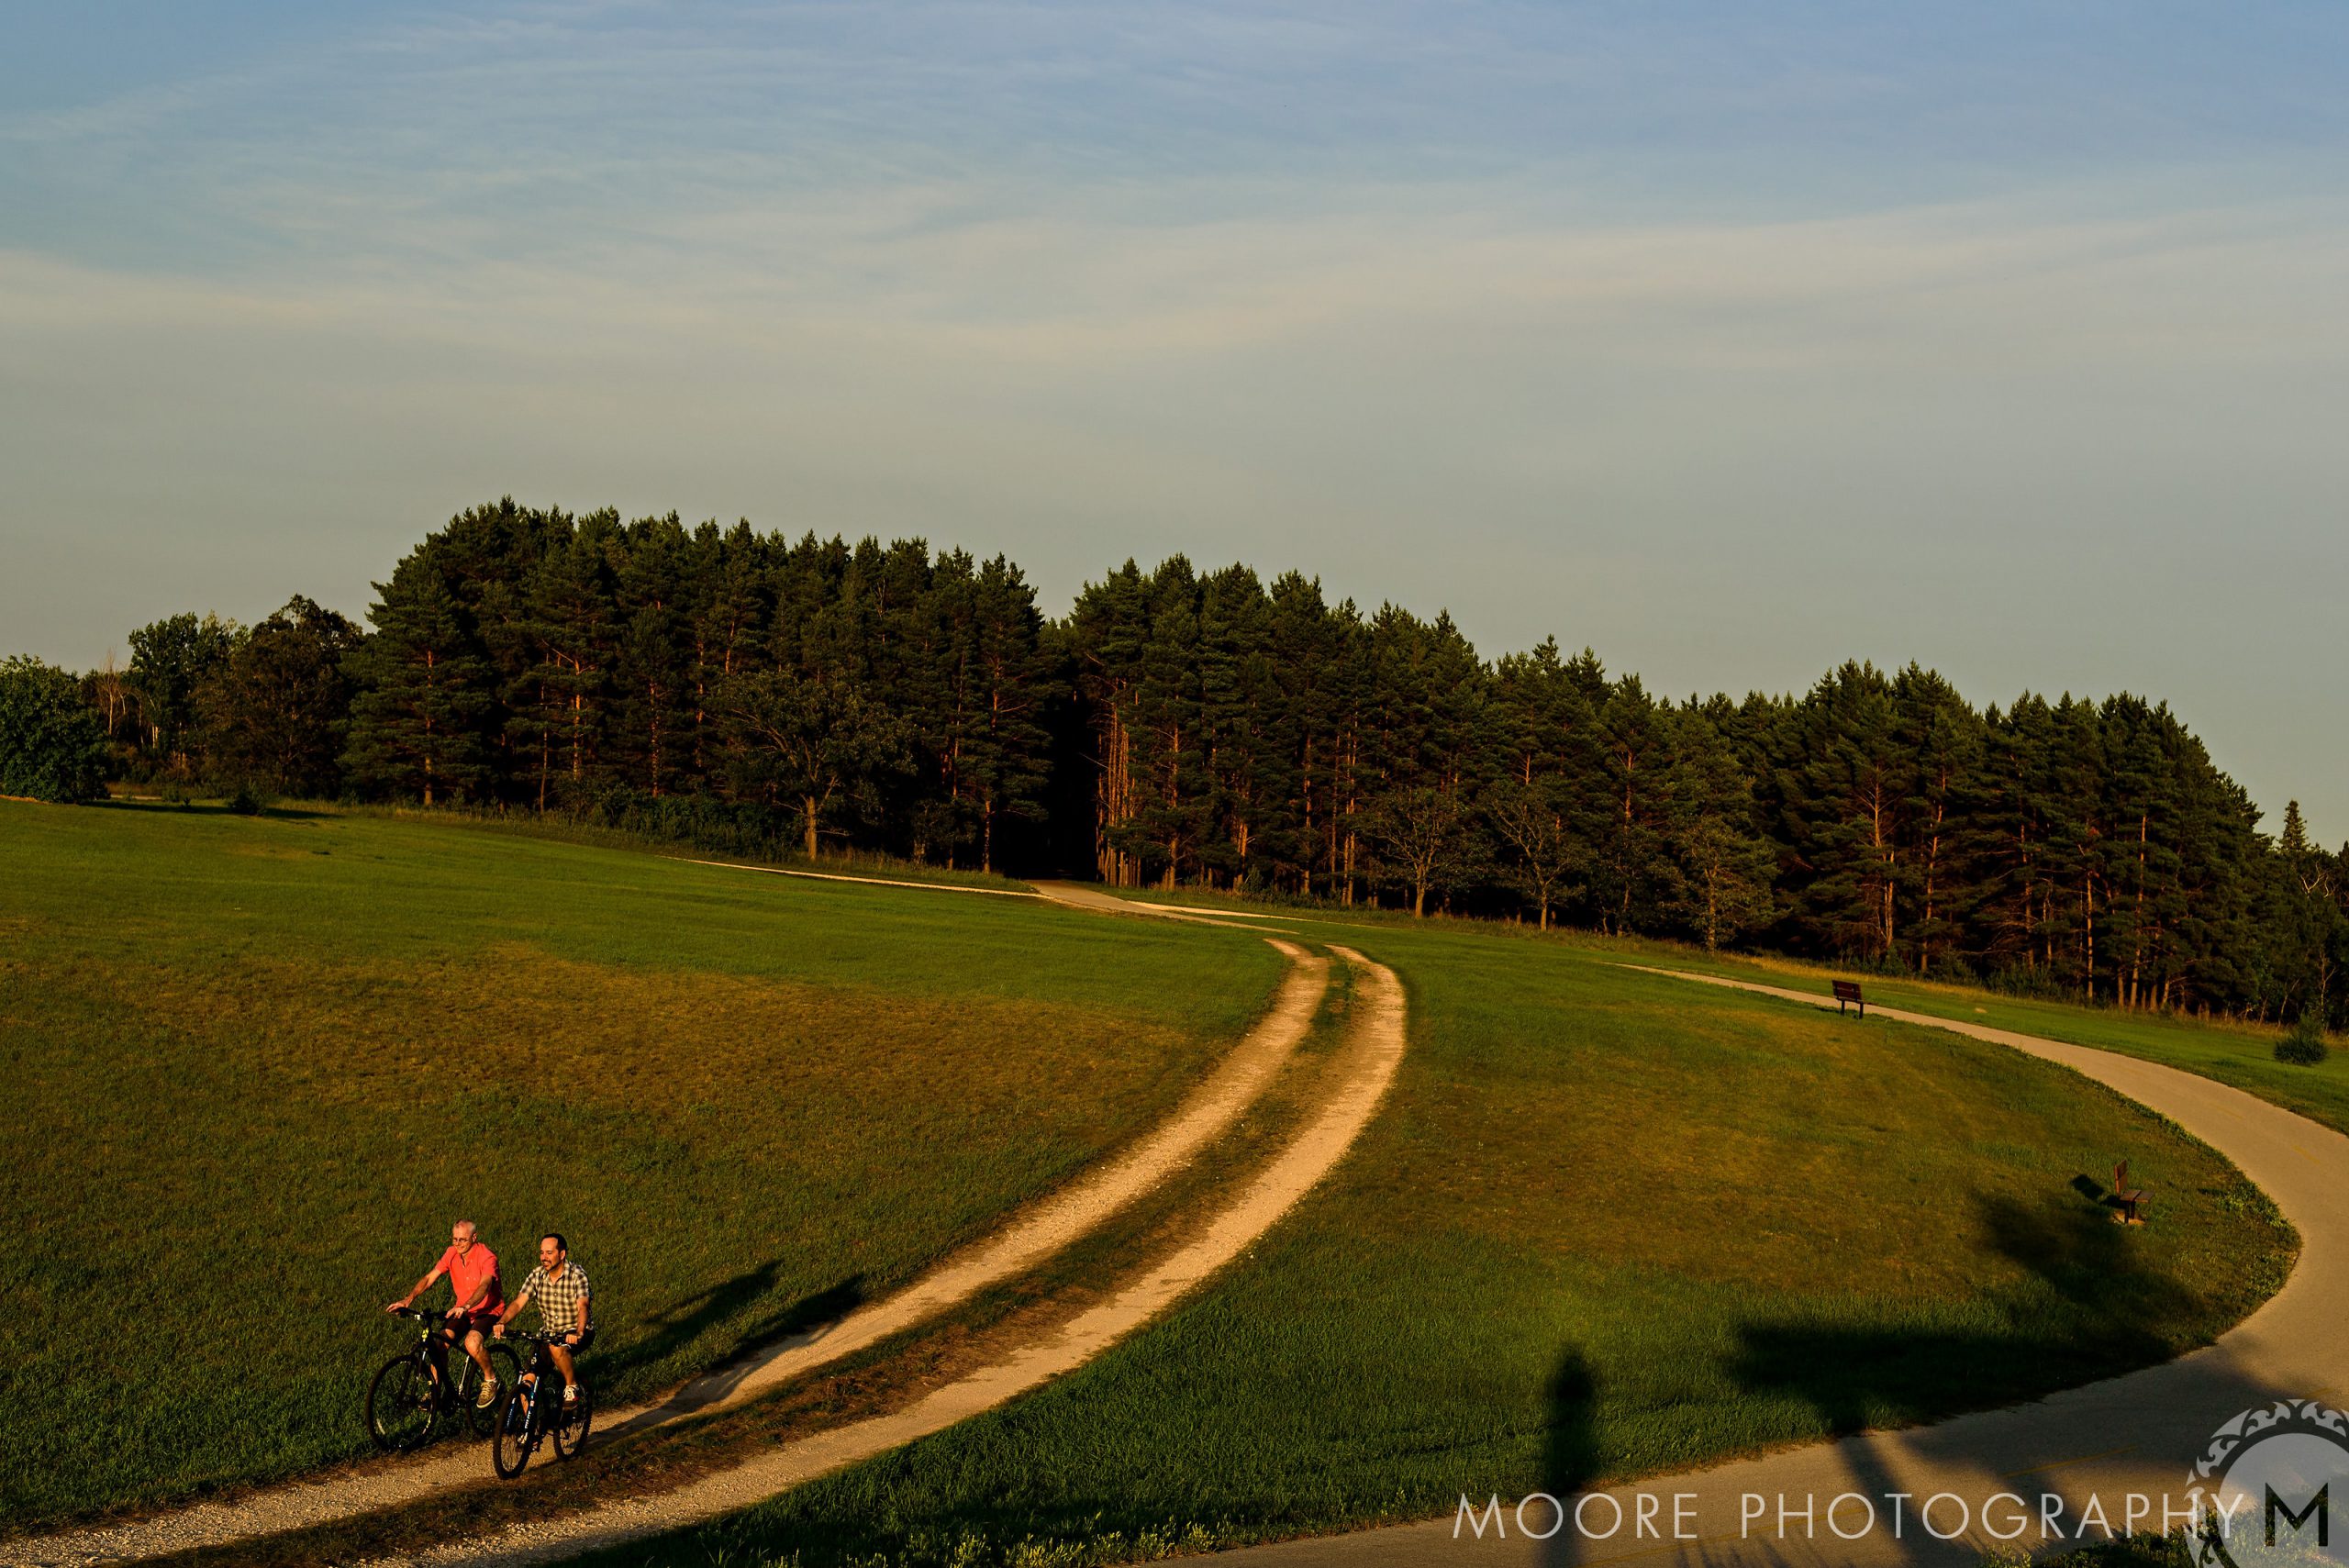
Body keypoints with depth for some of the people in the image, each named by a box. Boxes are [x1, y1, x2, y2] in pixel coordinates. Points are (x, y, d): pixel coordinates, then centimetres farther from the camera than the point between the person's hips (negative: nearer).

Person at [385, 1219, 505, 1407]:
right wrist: (408, 1299, -23)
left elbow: (485, 1285, -36)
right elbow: (430, 1278, -6)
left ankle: (490, 1379, -5)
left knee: (472, 1343, -33)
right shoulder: (452, 1253, -2)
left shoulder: (487, 1257, -19)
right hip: (462, 1311, 6)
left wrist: (465, 1307, -54)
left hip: (486, 1310, -6)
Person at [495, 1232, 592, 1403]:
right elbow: (519, 1302, -12)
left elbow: (582, 1306, -29)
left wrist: (577, 1333, -48)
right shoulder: (537, 1275, -2)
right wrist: (501, 1322, -32)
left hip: (574, 1333, -5)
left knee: (557, 1348, -37)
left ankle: (572, 1387, -13)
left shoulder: (577, 1275, -15)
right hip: (548, 1333, 5)